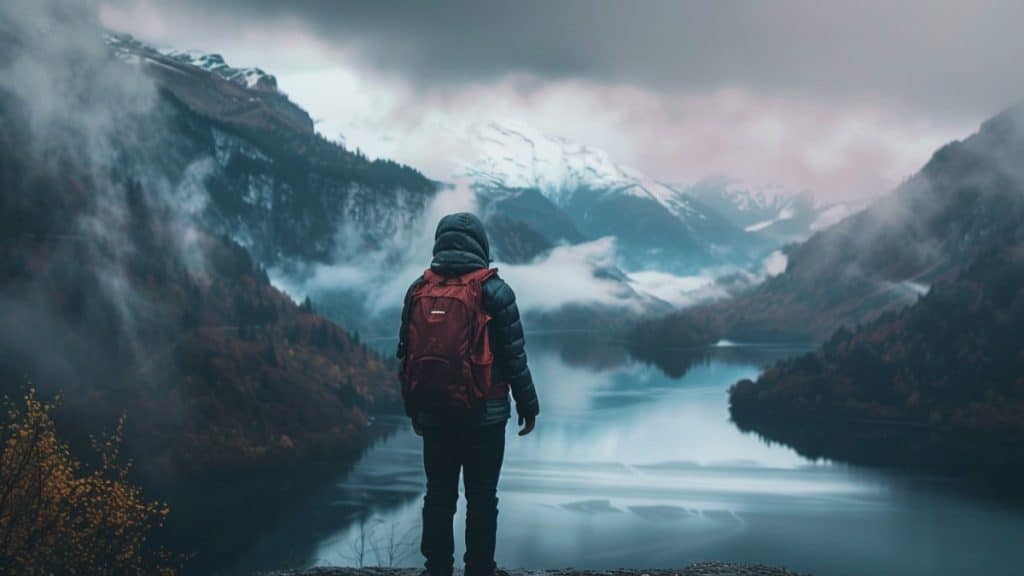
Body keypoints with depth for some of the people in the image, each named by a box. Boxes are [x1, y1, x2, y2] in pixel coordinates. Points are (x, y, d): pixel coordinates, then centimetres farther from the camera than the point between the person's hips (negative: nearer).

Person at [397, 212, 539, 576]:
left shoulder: (418, 291, 4)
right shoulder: (493, 292, -8)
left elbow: (406, 356, 9)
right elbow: (514, 356, -7)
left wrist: (413, 409, 19)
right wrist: (527, 405, 3)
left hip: (433, 414, 3)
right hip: (485, 414, -3)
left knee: (438, 495, 9)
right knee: (481, 497, 2)